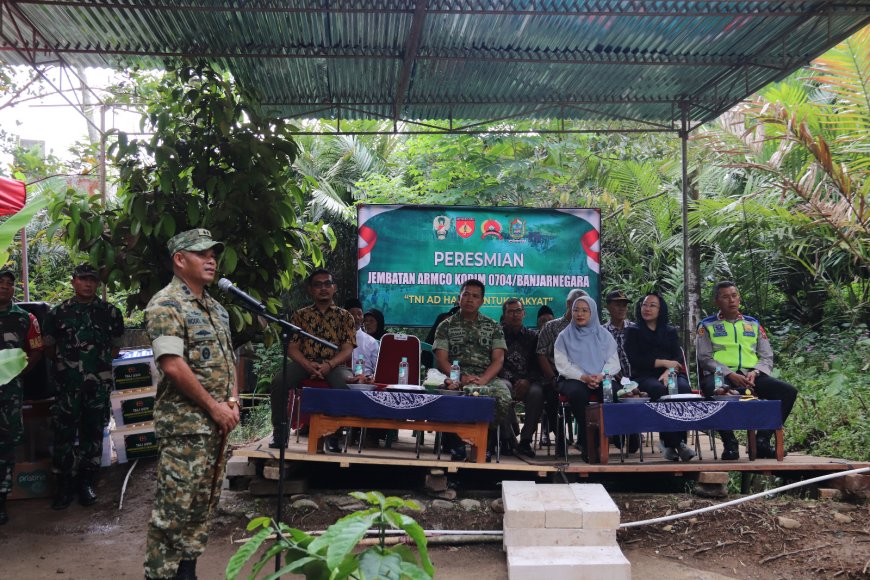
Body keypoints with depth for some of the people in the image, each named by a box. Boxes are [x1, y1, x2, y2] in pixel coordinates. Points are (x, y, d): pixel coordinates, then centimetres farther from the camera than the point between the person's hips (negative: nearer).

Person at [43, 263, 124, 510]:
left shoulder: (110, 313, 7)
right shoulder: (58, 313, 4)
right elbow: (49, 348, 12)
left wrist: (100, 361, 4)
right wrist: (66, 361, 7)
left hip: (99, 384, 1)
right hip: (67, 385, -1)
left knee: (93, 434, 7)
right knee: (64, 434, -1)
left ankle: (86, 483, 18)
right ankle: (63, 485, 9)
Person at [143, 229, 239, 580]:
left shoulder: (216, 308, 15)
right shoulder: (165, 305, -12)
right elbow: (173, 365, -20)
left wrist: (233, 401, 3)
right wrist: (213, 406, -16)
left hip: (218, 422, 9)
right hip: (184, 423, -8)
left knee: (204, 502, 14)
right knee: (175, 506, -3)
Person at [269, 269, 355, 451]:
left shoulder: (344, 316, 13)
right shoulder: (300, 315, 16)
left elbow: (348, 349, 1)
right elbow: (292, 347, 6)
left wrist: (328, 365, -19)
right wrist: (307, 364, -15)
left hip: (334, 364, -1)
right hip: (305, 363, 1)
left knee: (346, 384, -36)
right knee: (279, 381, -29)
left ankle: (335, 433, -20)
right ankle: (280, 432, -14)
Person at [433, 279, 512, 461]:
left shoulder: (493, 327, 18)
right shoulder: (446, 326, 15)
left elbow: (498, 359, 7)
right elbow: (441, 359, 4)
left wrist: (483, 380, -13)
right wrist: (460, 378, -15)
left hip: (487, 377, 1)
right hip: (457, 377, -1)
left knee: (502, 397, -35)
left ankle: (487, 441, -12)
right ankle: (455, 443, -16)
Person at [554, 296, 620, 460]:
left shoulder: (604, 335, 15)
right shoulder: (564, 336, 9)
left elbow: (613, 362, 7)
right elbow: (563, 364, -1)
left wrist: (601, 376, -14)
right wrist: (583, 377, -17)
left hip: (601, 381, 2)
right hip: (573, 380, -2)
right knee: (577, 393, -38)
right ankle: (587, 441, -22)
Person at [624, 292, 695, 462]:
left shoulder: (670, 331, 23)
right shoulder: (633, 331, 16)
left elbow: (678, 358, 7)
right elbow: (635, 360, 1)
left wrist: (670, 371, -14)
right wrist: (663, 362, -5)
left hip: (672, 375, 2)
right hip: (645, 376, -2)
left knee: (684, 388, -33)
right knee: (661, 390, -36)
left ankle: (677, 441, -29)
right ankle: (671, 443, -31)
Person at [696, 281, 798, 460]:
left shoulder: (753, 324, 21)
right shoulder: (707, 325, 11)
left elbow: (767, 357, 15)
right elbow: (705, 358, -1)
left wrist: (755, 372, -7)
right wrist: (730, 374, -16)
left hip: (751, 375, 4)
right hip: (720, 376, -4)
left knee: (788, 391, -20)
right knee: (716, 392, -40)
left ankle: (763, 440, -12)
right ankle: (729, 443, -22)